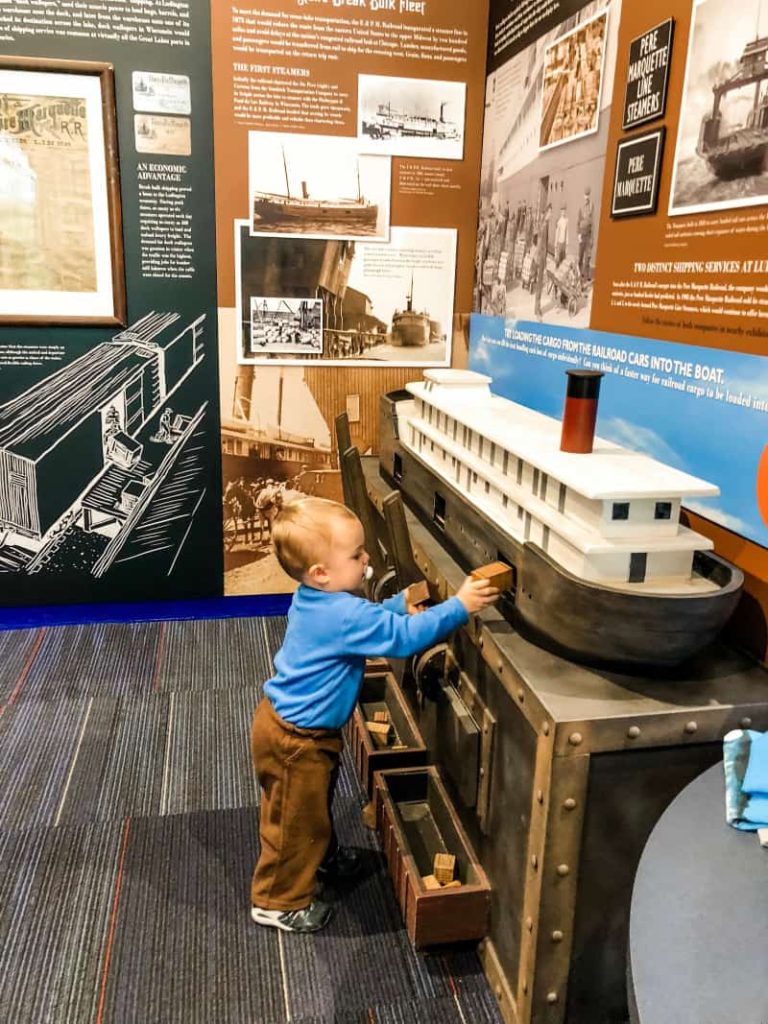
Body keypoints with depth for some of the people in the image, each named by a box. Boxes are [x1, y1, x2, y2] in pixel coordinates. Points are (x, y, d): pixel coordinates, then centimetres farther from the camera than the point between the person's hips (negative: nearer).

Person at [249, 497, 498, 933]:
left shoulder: (315, 600, -3)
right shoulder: (343, 615, -33)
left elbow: (369, 620, 14)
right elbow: (404, 637, -33)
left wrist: (399, 604, 1)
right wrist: (459, 606, -30)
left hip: (286, 721, 9)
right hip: (296, 741, -9)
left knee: (315, 804, 31)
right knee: (296, 819, 11)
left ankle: (323, 857, 54)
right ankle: (280, 901, 31)